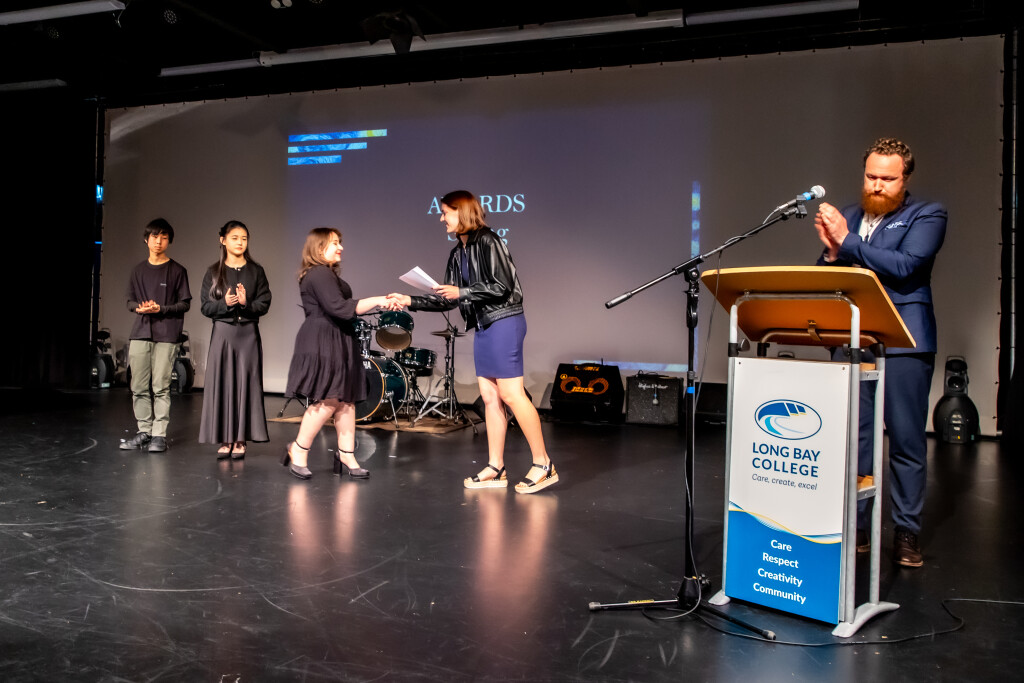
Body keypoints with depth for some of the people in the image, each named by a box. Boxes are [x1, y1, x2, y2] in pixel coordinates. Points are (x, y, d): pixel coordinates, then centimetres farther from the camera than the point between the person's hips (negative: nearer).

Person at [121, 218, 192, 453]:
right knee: (139, 387, 4)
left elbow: (185, 304, 2)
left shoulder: (177, 271, 4)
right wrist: (139, 307, -5)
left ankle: (159, 434, -2)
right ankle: (144, 431, 13)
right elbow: (130, 301, 17)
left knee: (161, 387, -6)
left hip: (166, 336, -4)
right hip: (140, 333, 4)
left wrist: (161, 309, -12)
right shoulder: (138, 271, 15)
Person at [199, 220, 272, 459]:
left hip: (248, 333, 0)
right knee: (221, 383, -1)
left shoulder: (255, 271, 6)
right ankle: (225, 439, 6)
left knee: (246, 383, -2)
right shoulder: (214, 272, 6)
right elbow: (206, 306, 2)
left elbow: (264, 304, 1)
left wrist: (246, 303, -18)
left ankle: (240, 440, 4)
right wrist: (225, 303, -16)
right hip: (222, 333, 0)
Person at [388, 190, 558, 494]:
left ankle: (543, 465, -3)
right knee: (490, 397, 7)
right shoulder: (458, 253, 15)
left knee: (511, 393, -10)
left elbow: (502, 286, -15)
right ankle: (495, 469, 12)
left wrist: (461, 292, -15)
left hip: (504, 322, -8)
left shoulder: (487, 241, -8)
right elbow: (447, 301, 16)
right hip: (483, 326, 9)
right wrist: (410, 302, 10)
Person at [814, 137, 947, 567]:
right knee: (852, 436, 6)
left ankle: (907, 533, 12)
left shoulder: (927, 215, 3)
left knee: (907, 439, 1)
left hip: (903, 342, -4)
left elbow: (904, 266, -13)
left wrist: (848, 242, -14)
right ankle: (854, 527, 16)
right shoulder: (848, 216, 16)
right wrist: (831, 250, -5)